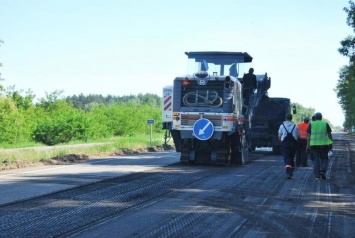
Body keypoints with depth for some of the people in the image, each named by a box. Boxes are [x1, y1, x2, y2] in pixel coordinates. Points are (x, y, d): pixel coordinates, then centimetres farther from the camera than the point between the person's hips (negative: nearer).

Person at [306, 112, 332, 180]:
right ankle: (323, 170, -11)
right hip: (324, 144, 0)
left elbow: (308, 135, 0)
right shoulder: (325, 124, 4)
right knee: (324, 159, 12)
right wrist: (331, 143, 14)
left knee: (315, 160, 6)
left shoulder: (311, 124, 4)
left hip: (314, 144, 0)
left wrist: (308, 145, 3)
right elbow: (329, 134, 5)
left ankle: (317, 175, 4)